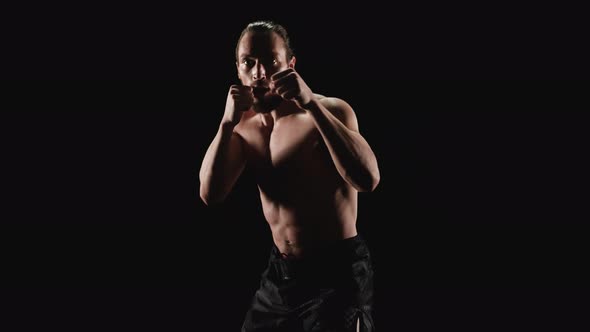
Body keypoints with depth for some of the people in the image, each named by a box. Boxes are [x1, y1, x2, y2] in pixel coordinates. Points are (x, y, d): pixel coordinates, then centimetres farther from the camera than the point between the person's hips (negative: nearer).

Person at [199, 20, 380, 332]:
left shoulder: (331, 111, -14)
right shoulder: (245, 126, 4)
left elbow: (367, 179, -30)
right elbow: (210, 194, -7)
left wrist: (312, 104, -32)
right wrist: (228, 122, -18)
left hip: (337, 272, -6)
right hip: (280, 271, 6)